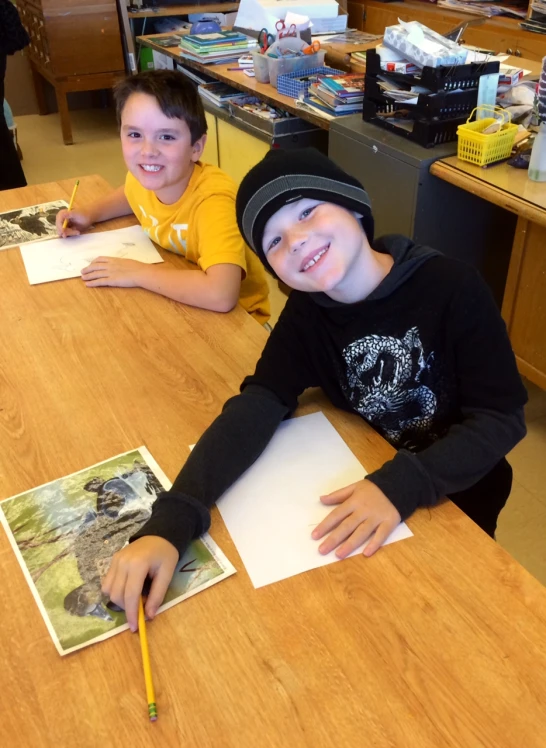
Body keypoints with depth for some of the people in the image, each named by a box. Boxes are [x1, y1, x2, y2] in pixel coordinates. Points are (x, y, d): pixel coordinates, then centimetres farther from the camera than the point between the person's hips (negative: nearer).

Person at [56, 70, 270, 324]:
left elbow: (221, 295, -43)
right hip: (175, 301, 6)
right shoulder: (146, 177, -8)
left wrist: (137, 273, -29)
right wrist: (90, 213, -1)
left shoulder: (212, 199, -28)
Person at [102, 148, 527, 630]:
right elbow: (255, 408, -23)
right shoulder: (307, 313, -11)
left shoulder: (452, 288, -23)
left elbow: (501, 419, -22)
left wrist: (402, 486, -38)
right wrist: (170, 523, -37)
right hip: (367, 483, 3)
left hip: (457, 495, -3)